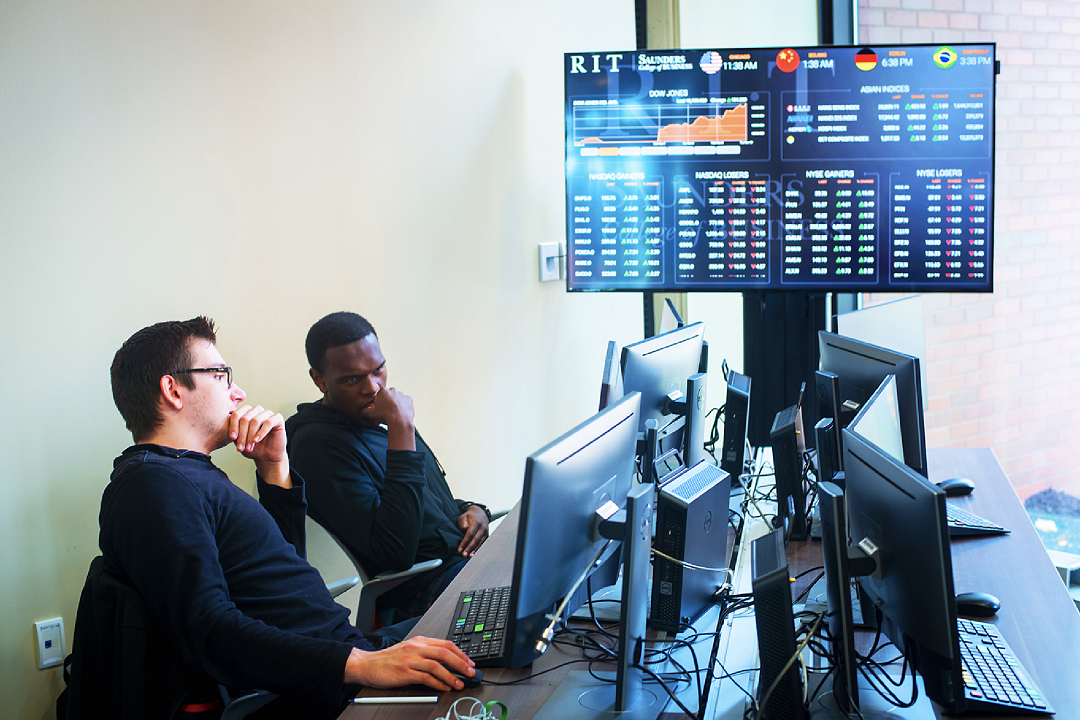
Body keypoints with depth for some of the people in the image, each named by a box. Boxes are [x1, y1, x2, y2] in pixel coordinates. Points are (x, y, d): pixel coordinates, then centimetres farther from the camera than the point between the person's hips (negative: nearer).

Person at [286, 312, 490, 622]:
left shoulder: (382, 416, 14)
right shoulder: (320, 445, -14)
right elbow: (397, 552, -25)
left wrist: (472, 510, 2)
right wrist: (401, 428, -23)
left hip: (467, 555, 9)